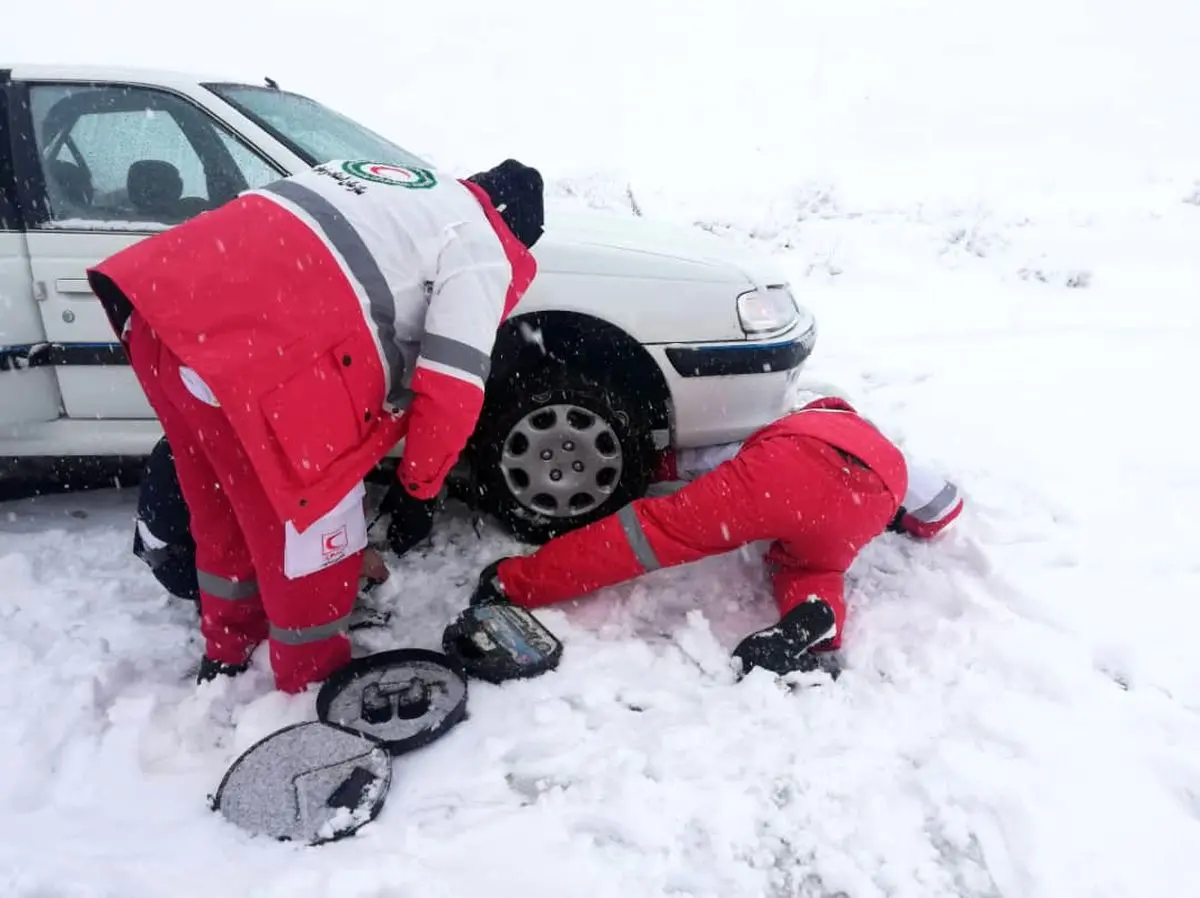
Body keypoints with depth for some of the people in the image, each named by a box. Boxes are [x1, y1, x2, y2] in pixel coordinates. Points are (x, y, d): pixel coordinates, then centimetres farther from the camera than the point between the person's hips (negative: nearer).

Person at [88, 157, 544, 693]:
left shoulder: (387, 188, 30)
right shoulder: (481, 248, 6)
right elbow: (453, 388, -2)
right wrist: (418, 486, 14)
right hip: (247, 343, -9)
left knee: (225, 506, 27)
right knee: (311, 520, 11)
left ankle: (227, 653, 48)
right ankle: (314, 683, 32)